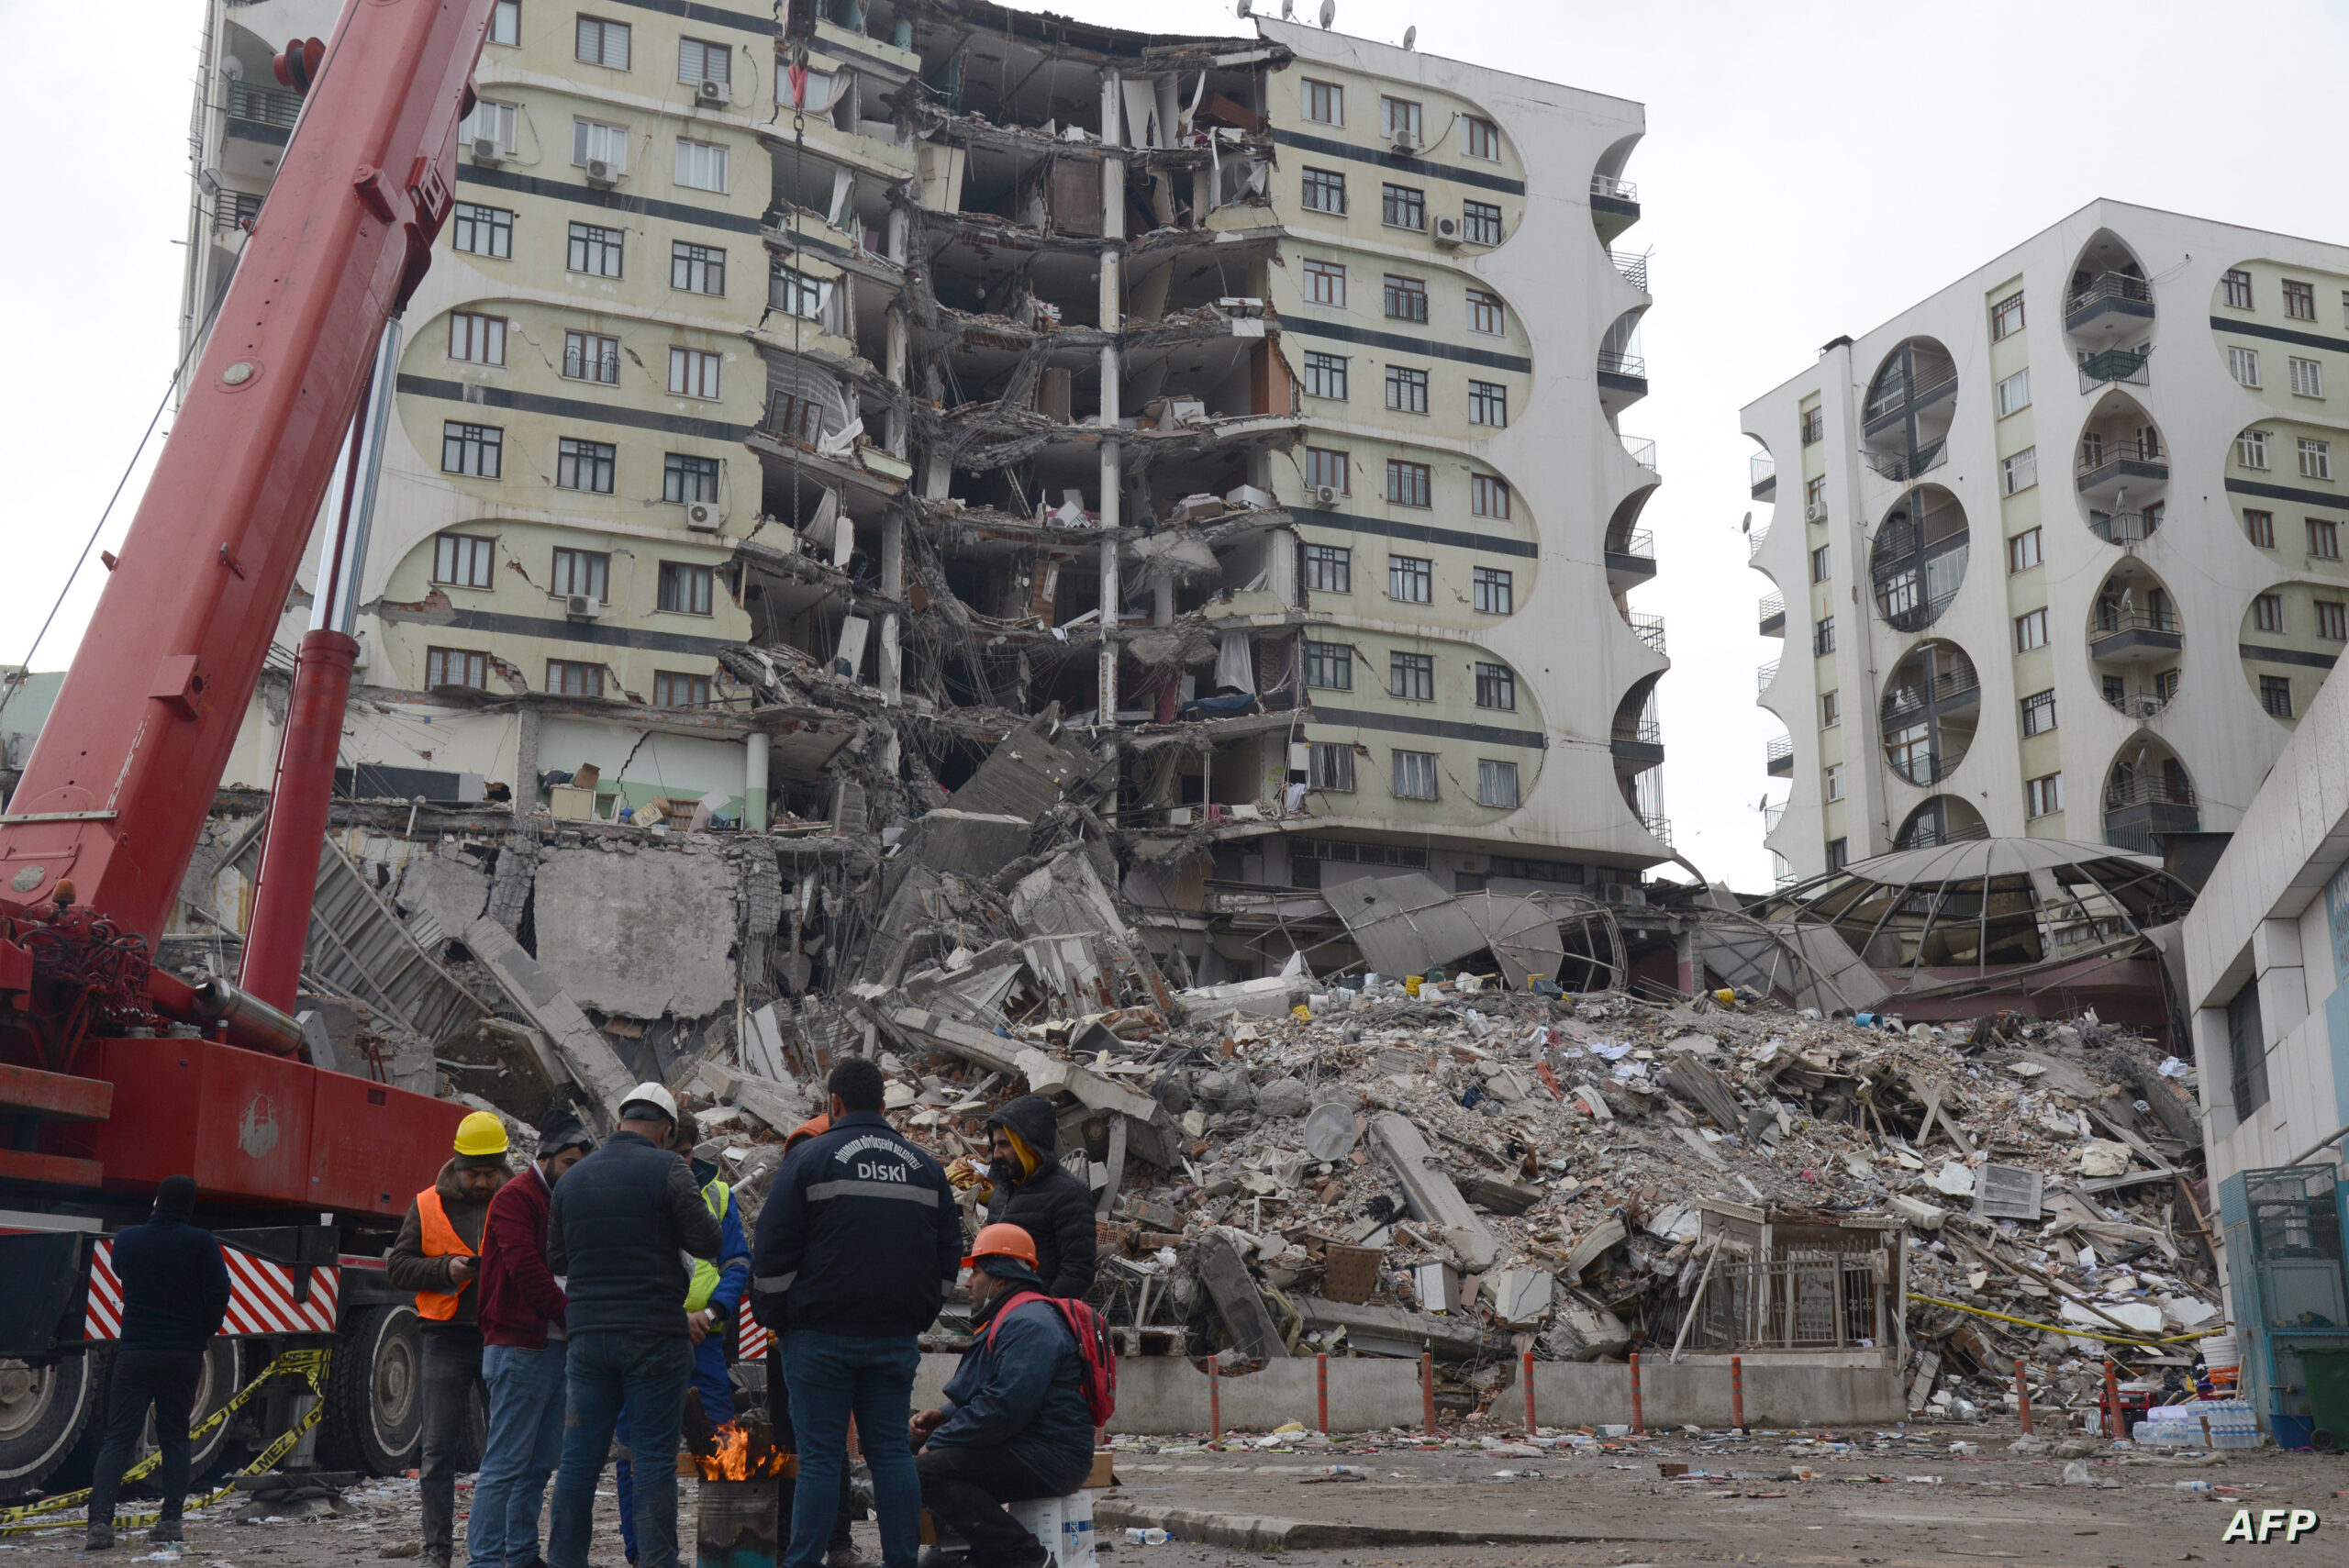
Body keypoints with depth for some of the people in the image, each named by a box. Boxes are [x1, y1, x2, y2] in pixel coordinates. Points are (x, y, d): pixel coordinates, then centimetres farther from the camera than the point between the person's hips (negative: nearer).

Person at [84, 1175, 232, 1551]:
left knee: (117, 1439, 1)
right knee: (174, 1438, 9)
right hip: (184, 1354, -1)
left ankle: (100, 1521, -13)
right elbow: (218, 1295, -8)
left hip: (134, 1351, 1)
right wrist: (203, 1333, 9)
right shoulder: (200, 1242, -6)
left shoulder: (126, 1239, 3)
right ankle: (170, 1520, 5)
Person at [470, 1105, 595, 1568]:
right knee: (506, 1463, -7)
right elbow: (527, 1270, -16)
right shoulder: (516, 1198, -7)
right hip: (520, 1347, -8)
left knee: (539, 1464, 11)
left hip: (555, 1348, 8)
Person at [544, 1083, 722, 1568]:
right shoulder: (666, 1169, -8)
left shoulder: (573, 1177, 9)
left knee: (579, 1457, 10)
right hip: (654, 1336, -5)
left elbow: (556, 1260, 17)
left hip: (587, 1333, 5)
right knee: (655, 1459, 0)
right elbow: (708, 1241, -10)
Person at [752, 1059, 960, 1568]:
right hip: (897, 1337, 4)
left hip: (821, 1335, -3)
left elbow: (773, 1254, -4)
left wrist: (773, 1318, 5)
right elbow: (948, 1254, 14)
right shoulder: (925, 1167, 11)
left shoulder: (810, 1159, -3)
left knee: (819, 1454, 0)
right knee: (892, 1450, 7)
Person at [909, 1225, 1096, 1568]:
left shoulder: (1029, 1325, -16)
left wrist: (937, 1442, -16)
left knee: (927, 1471, -25)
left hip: (1047, 1461, -11)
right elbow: (985, 1397, 27)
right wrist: (942, 1416, 8)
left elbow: (1004, 1408, -25)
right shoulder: (1012, 1319, 22)